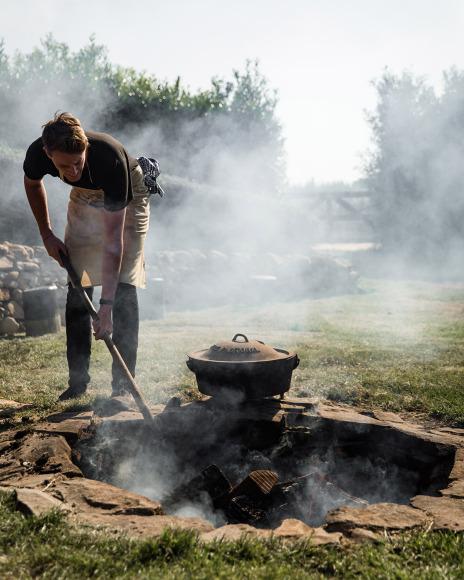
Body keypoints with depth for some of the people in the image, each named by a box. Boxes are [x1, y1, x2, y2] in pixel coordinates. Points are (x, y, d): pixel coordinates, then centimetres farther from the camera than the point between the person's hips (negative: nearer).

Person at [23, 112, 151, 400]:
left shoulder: (111, 159, -41)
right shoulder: (38, 153, -29)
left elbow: (113, 238, -41)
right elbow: (32, 184, 0)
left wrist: (106, 304, -44)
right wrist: (47, 234, -4)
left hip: (127, 200, -4)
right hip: (84, 198, 4)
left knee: (123, 289, -15)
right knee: (77, 290, -1)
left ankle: (123, 383, -7)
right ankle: (78, 380, 9)